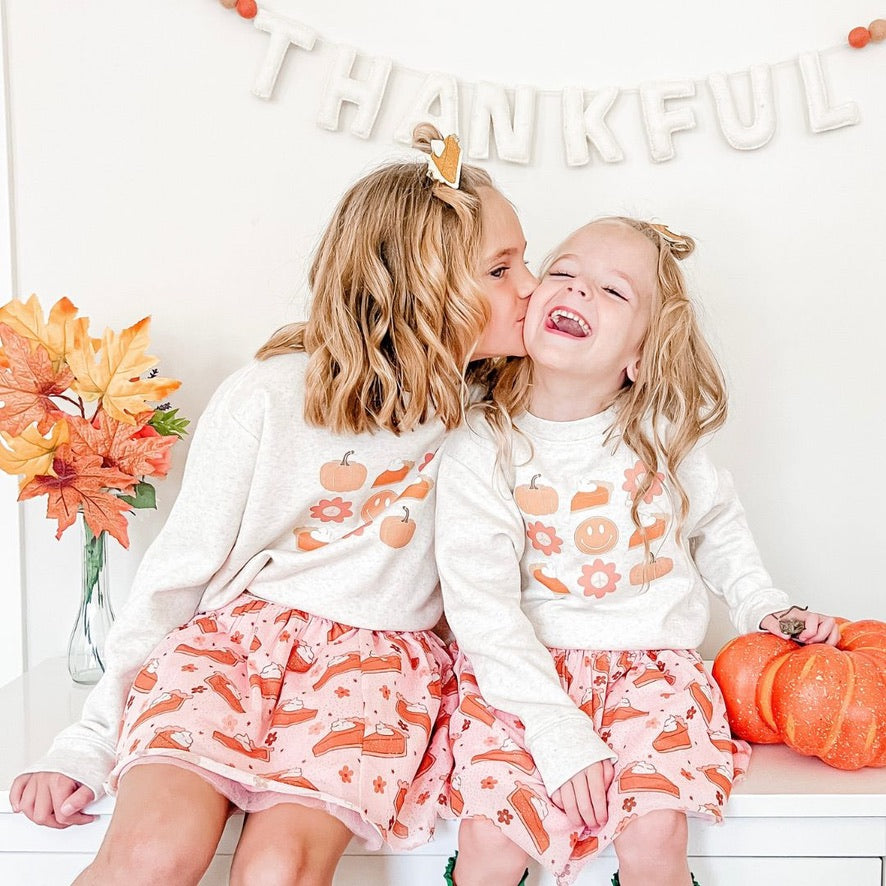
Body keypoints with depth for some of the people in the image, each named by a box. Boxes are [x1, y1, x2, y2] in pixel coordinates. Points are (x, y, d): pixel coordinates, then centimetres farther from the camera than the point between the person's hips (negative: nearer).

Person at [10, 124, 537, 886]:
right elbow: (179, 571, -2)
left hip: (378, 653, 2)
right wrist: (89, 743, -1)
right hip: (236, 629, -1)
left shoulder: (487, 406, 1)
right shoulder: (269, 396, -8)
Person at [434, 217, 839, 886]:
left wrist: (764, 607, 7)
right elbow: (482, 609, -13)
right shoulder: (478, 450, -11)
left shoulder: (663, 433, -1)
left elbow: (716, 524, 19)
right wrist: (559, 734, -19)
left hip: (650, 666, 2)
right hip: (523, 673, -1)